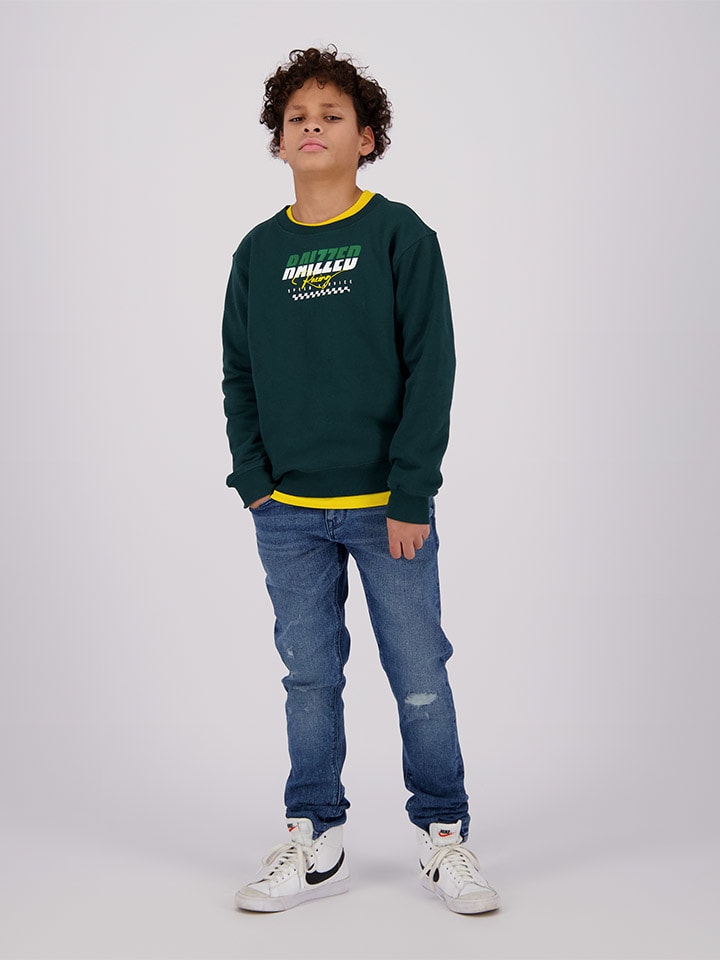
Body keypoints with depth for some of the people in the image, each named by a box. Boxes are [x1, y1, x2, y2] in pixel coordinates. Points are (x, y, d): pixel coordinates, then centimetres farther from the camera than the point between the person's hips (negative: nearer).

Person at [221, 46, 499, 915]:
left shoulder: (400, 235, -2)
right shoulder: (258, 252, 7)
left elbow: (432, 370, -6)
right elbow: (238, 375, 12)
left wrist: (409, 495, -11)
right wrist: (253, 478, 0)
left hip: (389, 506, -3)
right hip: (288, 515, 3)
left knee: (420, 677, 4)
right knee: (310, 679, 10)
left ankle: (443, 837, 19)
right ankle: (315, 844, 23)